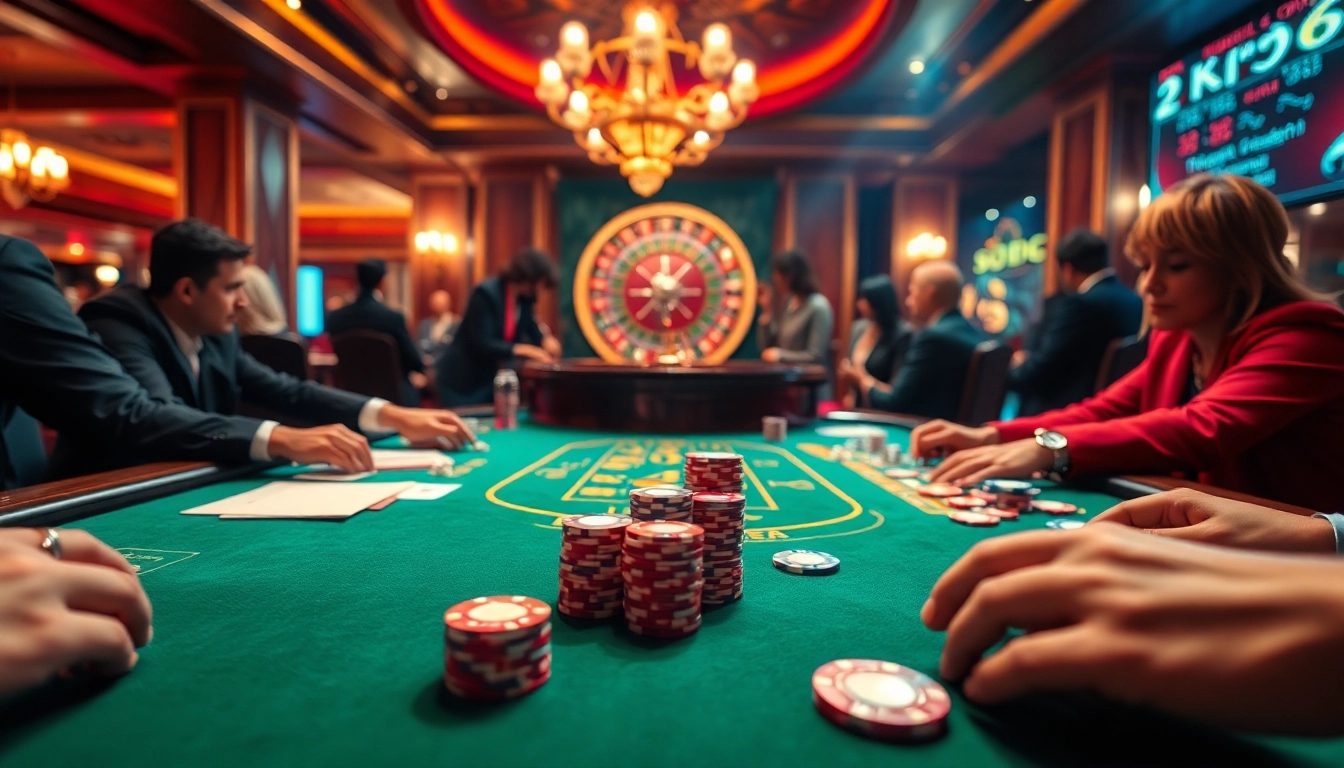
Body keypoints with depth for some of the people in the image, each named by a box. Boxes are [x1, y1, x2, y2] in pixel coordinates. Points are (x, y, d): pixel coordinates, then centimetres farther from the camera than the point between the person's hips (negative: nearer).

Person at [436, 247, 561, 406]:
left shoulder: (526, 297, 0)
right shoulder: (486, 293, -22)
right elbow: (481, 344, -26)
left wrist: (545, 340, -11)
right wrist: (522, 350, -30)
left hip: (493, 380, 7)